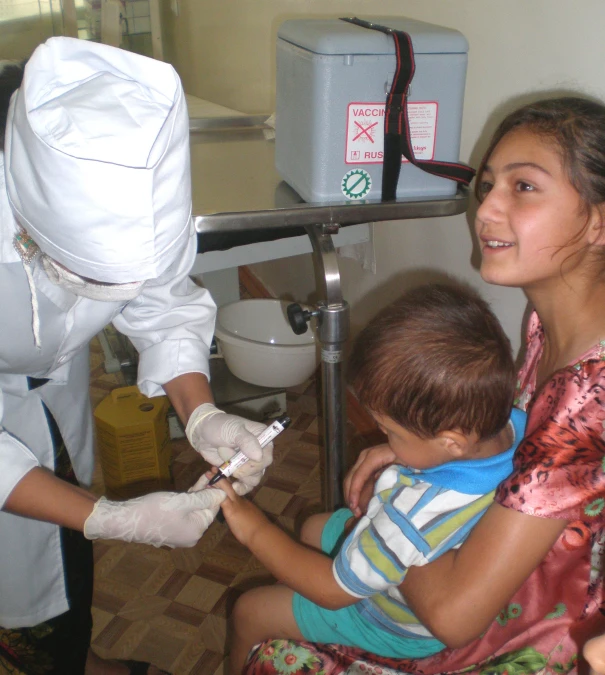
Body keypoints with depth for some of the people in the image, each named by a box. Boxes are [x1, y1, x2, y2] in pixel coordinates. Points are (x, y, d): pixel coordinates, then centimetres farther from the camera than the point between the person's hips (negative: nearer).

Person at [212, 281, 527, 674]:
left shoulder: (422, 512, -46)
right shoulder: (512, 423, -25)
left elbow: (334, 589, -27)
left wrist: (255, 530, -17)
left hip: (401, 628, -7)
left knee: (249, 612, 9)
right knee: (315, 528, 26)